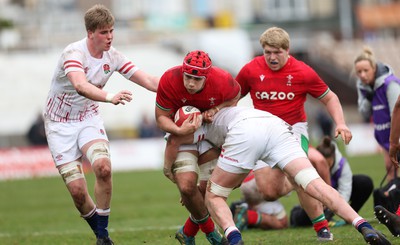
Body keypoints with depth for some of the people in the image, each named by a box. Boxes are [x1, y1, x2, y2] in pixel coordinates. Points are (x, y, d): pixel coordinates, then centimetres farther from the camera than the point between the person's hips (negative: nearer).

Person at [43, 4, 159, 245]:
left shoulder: (113, 56, -7)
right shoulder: (74, 53, -25)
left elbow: (148, 80, -6)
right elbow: (80, 86, -45)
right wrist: (110, 97, -62)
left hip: (89, 118, 4)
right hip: (60, 124, -4)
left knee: (103, 167, -25)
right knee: (77, 189, -12)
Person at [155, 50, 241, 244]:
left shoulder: (222, 81, -29)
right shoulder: (169, 81, -30)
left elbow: (235, 95, -2)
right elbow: (161, 118, -17)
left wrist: (216, 109, -22)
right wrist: (179, 130, -38)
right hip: (181, 131, -1)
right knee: (186, 186, -18)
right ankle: (209, 229, 9)